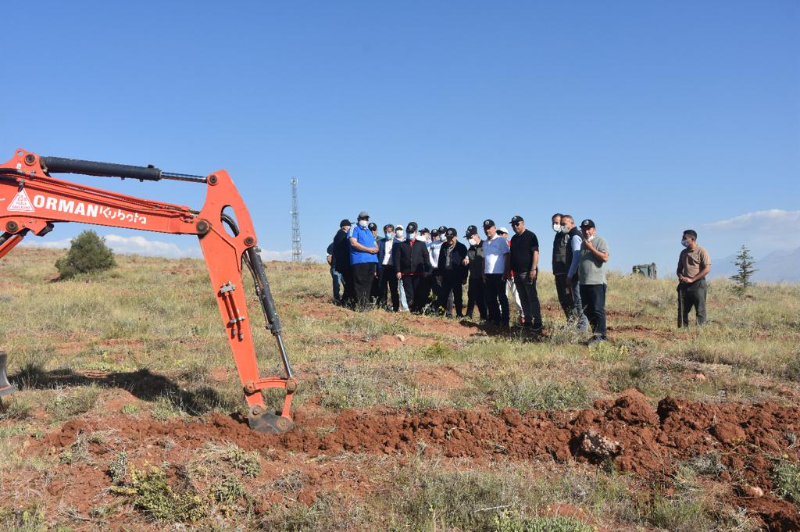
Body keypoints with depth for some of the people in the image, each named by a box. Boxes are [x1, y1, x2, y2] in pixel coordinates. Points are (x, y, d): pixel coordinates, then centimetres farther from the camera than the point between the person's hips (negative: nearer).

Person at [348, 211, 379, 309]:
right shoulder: (354, 229, 3)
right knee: (360, 283, -8)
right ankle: (359, 305, -8)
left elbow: (376, 245, 23)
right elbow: (353, 243, -12)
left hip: (371, 260, 7)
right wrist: (369, 249, -13)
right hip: (359, 260, -7)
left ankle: (366, 304, 9)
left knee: (368, 283, 6)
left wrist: (376, 249, -3)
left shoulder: (369, 231, 25)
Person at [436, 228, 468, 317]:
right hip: (446, 275, 4)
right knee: (443, 294, 4)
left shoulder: (461, 247, -5)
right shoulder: (444, 246, 9)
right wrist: (440, 274, 7)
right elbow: (440, 260, 11)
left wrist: (464, 277, -8)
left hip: (456, 276, -4)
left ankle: (459, 313, 11)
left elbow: (464, 263, -6)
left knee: (457, 296, 4)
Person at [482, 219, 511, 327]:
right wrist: (483, 274, 10)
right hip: (488, 275, 7)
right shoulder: (485, 243, 16)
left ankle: (504, 321, 2)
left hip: (499, 274, -7)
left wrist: (506, 273, -14)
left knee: (502, 298, -2)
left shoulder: (501, 240, -5)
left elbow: (507, 257, -8)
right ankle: (494, 319, 14)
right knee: (490, 299, 7)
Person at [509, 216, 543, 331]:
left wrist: (533, 269, -20)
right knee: (523, 299, 9)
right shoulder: (514, 238, 16)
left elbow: (535, 253, -13)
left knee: (532, 297, -8)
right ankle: (527, 321, 15)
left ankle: (537, 322, -6)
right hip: (517, 272, 7)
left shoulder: (530, 236, -6)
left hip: (528, 272, -7)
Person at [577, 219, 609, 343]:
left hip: (597, 282, -8)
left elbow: (605, 258, -16)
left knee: (598, 309, -9)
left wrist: (591, 248, -15)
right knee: (587, 310, 10)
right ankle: (596, 332, 18)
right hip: (584, 282, 8)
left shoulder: (600, 241, -2)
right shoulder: (582, 244, 19)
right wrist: (578, 276, 20)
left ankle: (600, 335, -6)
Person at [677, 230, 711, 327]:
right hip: (684, 285, 6)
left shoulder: (701, 251, -4)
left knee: (700, 310, -3)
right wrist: (680, 276, -1)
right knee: (682, 310, 3)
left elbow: (707, 269, -11)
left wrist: (692, 279, -15)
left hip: (698, 284, -6)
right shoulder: (683, 252, 16)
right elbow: (679, 268, 23)